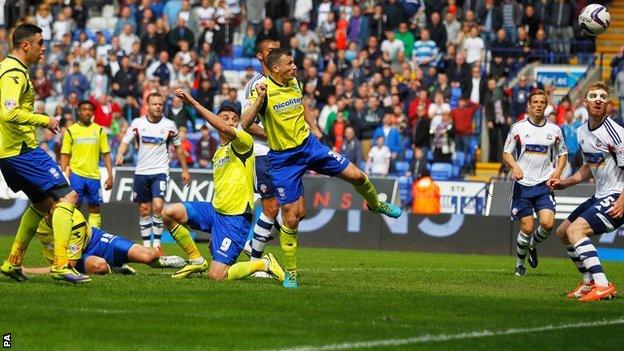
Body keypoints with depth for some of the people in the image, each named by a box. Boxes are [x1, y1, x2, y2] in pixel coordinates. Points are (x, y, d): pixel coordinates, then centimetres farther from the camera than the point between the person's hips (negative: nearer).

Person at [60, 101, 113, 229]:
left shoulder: (99, 131, 7)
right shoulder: (71, 131, 3)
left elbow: (106, 155, 8)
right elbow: (65, 156, 4)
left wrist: (110, 176, 0)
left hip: (94, 176, 2)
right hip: (76, 175, -2)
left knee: (95, 208, 4)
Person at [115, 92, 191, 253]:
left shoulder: (169, 125, -1)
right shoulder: (137, 123, 0)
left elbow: (178, 147, 10)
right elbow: (125, 141, -2)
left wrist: (185, 170, 13)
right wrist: (120, 155, -23)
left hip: (160, 172, -2)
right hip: (141, 172, 2)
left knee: (158, 206, -19)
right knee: (144, 210, 7)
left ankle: (157, 244, -9)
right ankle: (146, 245, 17)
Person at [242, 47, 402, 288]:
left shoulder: (295, 83, 1)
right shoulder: (263, 90, -18)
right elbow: (245, 124, -29)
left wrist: (314, 128, 10)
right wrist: (259, 99, -40)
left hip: (308, 144, 5)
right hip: (283, 158, -5)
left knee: (356, 176, 0)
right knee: (291, 218, -4)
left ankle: (375, 204, 35)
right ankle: (291, 273, 10)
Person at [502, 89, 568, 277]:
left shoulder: (554, 130, 6)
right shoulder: (518, 128, 1)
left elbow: (563, 153, 18)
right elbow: (506, 153, 5)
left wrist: (557, 172, 0)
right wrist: (515, 166, -15)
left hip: (544, 184, 1)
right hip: (523, 184, -1)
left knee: (548, 223, -17)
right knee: (527, 227, -5)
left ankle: (533, 245, 16)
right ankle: (520, 262, 19)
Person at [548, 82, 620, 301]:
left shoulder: (613, 132, -19)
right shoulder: (582, 132, 8)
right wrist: (565, 183, 15)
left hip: (617, 198, -10)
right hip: (600, 196, 10)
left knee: (575, 230, -25)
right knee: (563, 232, 19)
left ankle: (603, 286, -30)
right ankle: (589, 283, 31)